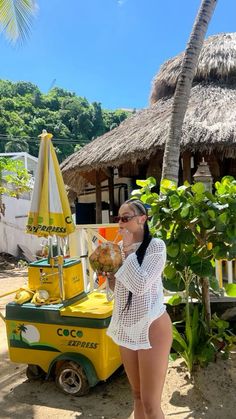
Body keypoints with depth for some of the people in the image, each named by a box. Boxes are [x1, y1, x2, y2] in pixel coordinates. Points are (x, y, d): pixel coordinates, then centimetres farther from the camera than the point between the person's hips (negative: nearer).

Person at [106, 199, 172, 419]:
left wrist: (128, 250, -18)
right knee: (137, 395, 19)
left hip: (151, 328, -6)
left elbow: (141, 285, -24)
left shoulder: (156, 246, -14)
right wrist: (109, 275, -5)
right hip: (127, 328, 7)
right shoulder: (120, 247, 5)